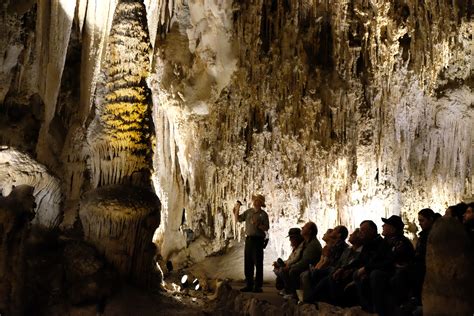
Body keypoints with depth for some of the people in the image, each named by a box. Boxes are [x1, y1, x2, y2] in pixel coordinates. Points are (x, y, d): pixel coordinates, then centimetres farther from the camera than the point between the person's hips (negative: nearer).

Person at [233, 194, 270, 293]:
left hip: (258, 239, -5)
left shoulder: (263, 214, -2)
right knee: (247, 263, 8)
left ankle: (258, 286, 2)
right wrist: (236, 210, -1)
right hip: (248, 239, 5)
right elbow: (238, 219, 12)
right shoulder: (248, 212, 12)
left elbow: (266, 228, -7)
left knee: (258, 263, -2)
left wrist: (257, 224, -19)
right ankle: (249, 285, 16)